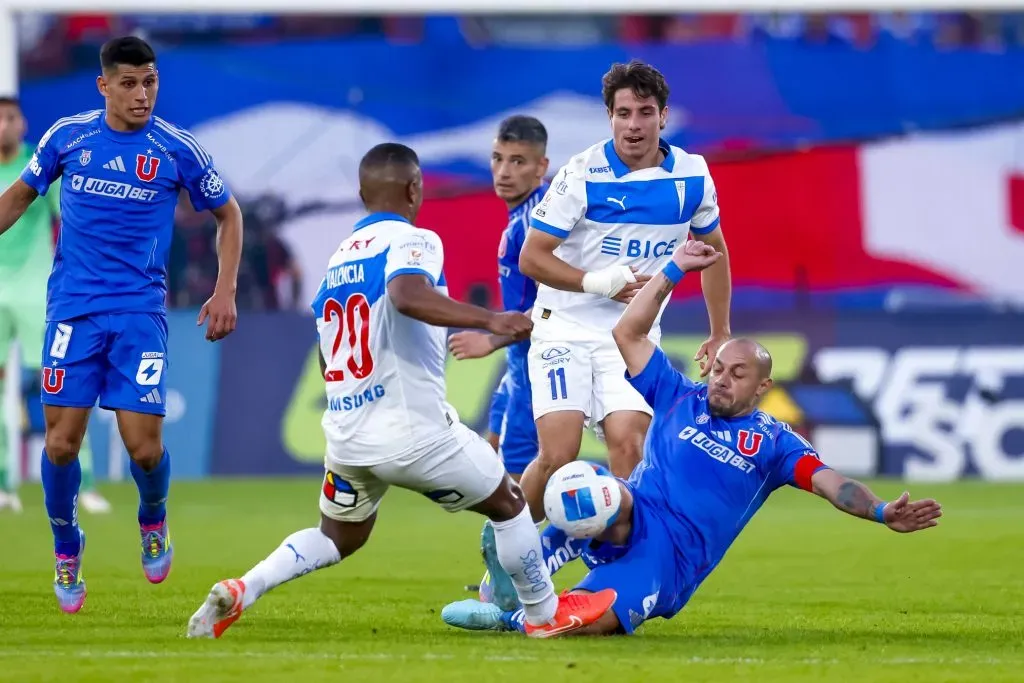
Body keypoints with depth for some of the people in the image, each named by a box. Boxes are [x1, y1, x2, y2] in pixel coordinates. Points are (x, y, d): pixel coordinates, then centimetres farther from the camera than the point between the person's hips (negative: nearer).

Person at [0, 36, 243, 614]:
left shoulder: (179, 150, -3)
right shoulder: (68, 137, 1)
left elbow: (228, 215, 11)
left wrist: (226, 291, 2)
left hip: (141, 311, -1)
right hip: (74, 307, 1)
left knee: (144, 445, -9)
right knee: (61, 442, -6)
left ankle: (153, 519, 25)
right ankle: (67, 549, 19)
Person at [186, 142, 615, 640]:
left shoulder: (338, 259, 15)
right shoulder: (412, 241, -8)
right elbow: (407, 294, -32)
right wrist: (489, 320, -36)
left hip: (343, 432, 7)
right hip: (412, 430, -7)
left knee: (338, 538, 25)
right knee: (508, 504, 15)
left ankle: (240, 590, 5)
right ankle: (544, 613, 25)